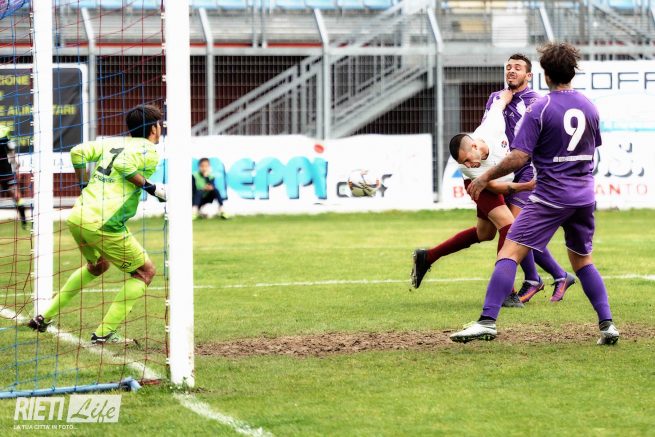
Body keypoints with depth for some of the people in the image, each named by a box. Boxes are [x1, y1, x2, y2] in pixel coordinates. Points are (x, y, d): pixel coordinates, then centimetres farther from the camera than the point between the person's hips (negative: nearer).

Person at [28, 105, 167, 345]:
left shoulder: (113, 143, 17)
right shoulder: (150, 152, -2)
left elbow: (78, 153, 11)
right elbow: (124, 165, -20)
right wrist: (152, 188, -10)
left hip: (78, 217, 8)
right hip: (103, 225, -8)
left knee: (98, 265, 34)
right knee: (145, 271, 8)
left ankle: (45, 317, 33)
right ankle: (104, 333, 1)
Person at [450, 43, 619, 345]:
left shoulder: (539, 109, -10)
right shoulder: (589, 107, 8)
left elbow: (519, 158, -15)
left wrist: (485, 178, -4)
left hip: (551, 196, -6)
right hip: (584, 196, 6)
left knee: (510, 251, -8)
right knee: (582, 260, 21)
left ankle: (487, 321, -20)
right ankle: (607, 324, 13)